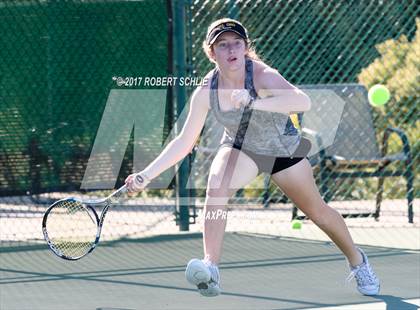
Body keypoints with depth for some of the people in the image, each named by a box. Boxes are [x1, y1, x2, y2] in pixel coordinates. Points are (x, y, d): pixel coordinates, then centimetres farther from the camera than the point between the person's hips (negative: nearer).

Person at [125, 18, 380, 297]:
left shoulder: (262, 75, -33)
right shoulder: (206, 92, -22)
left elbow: (303, 102, -52)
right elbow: (184, 142, -13)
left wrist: (253, 103, -61)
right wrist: (146, 176, -21)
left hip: (283, 149, -1)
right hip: (240, 148, 2)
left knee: (317, 210, 9)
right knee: (217, 183, -30)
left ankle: (356, 259, 39)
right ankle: (211, 269, -33)